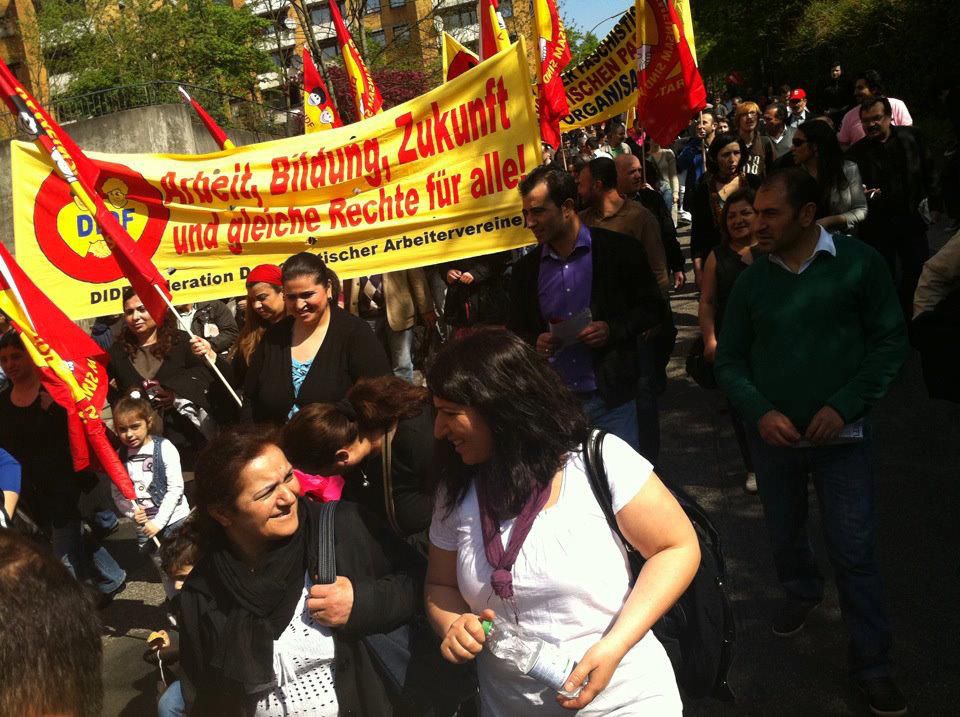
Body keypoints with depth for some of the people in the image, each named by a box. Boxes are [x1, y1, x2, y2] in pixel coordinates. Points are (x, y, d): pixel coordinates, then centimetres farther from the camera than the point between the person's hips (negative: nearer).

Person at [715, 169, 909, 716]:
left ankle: (873, 662, 17)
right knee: (784, 531, 20)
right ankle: (802, 593, 50)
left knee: (854, 548, 0)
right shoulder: (752, 280, -2)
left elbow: (891, 342, -7)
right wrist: (760, 413, -13)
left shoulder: (859, 263, -9)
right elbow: (730, 360, 3)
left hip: (841, 433, -3)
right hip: (772, 434, 3)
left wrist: (844, 406, -18)